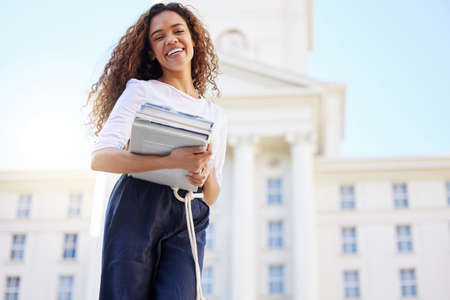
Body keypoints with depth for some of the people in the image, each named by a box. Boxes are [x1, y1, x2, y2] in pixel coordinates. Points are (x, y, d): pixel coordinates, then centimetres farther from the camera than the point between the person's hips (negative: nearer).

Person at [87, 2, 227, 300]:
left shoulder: (217, 115, 20)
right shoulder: (141, 90, 8)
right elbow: (100, 158, -6)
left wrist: (207, 174, -4)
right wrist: (171, 161, -18)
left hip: (189, 221, 3)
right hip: (137, 208, -3)